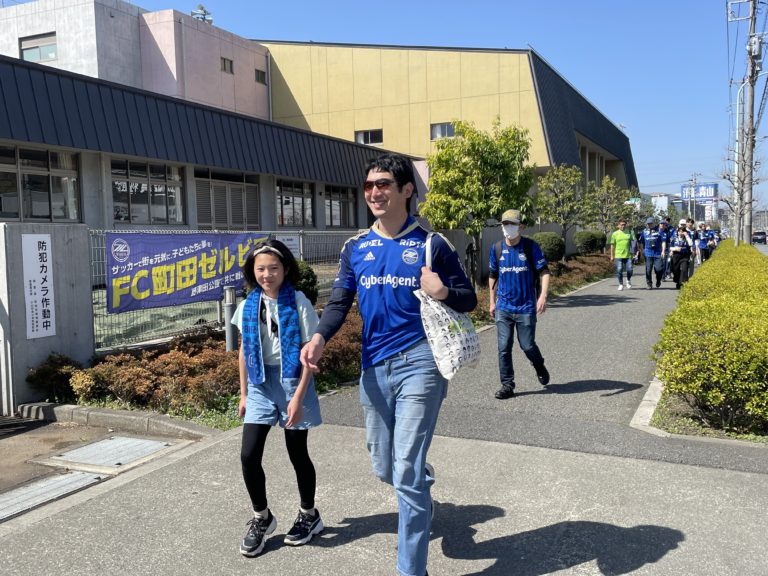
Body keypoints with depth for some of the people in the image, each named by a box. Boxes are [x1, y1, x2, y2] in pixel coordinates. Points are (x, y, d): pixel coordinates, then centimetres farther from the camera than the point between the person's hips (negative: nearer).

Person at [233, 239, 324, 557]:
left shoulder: (298, 303, -10)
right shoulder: (248, 305, 4)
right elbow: (244, 350, 12)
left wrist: (298, 396, -15)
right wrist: (243, 393, 12)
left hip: (291, 380, -4)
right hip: (260, 383, 4)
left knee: (297, 453, 8)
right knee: (249, 455, -1)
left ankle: (309, 515, 31)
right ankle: (261, 518, 22)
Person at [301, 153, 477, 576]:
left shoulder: (432, 244, -3)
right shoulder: (355, 248, 6)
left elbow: (469, 300, 3)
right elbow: (339, 303, 3)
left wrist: (443, 292, -20)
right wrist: (319, 339, -17)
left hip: (419, 364, -4)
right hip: (373, 368, 4)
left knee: (406, 474, -5)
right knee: (384, 468, 15)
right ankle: (423, 480, 50)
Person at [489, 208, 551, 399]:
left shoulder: (531, 247, -4)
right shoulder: (497, 248, 5)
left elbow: (544, 272, -7)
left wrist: (543, 295, -22)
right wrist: (492, 301, 15)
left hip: (526, 307, -3)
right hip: (503, 308, 3)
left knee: (527, 345, 3)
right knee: (504, 348, 0)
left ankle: (539, 367, 35)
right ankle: (507, 385, 10)